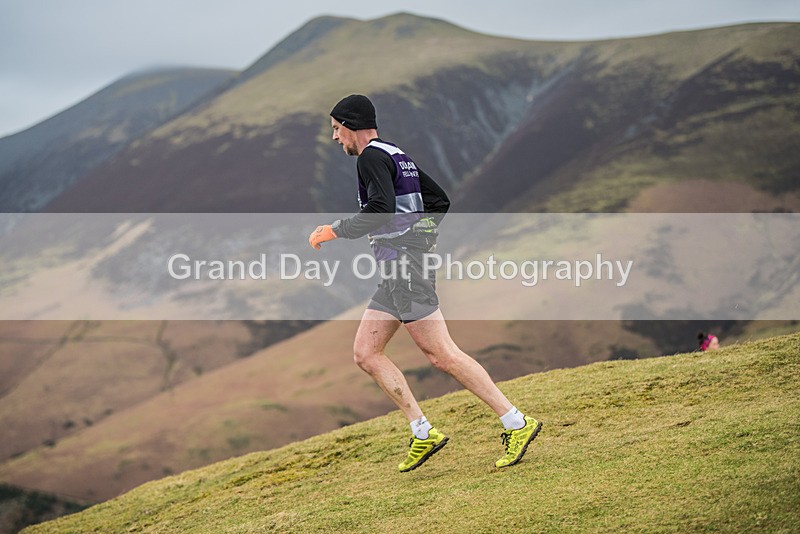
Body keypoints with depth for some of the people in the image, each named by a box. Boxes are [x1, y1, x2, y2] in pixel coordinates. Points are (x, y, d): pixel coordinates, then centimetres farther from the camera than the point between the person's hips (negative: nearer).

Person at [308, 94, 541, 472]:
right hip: (397, 271, 10)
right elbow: (440, 200, 25)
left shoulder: (371, 157, -10)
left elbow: (382, 209, -25)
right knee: (365, 353, 9)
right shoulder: (397, 155, 20)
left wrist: (334, 231, -16)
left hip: (404, 268, -10)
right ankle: (423, 433, 6)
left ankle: (517, 424, -8)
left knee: (442, 355, -10)